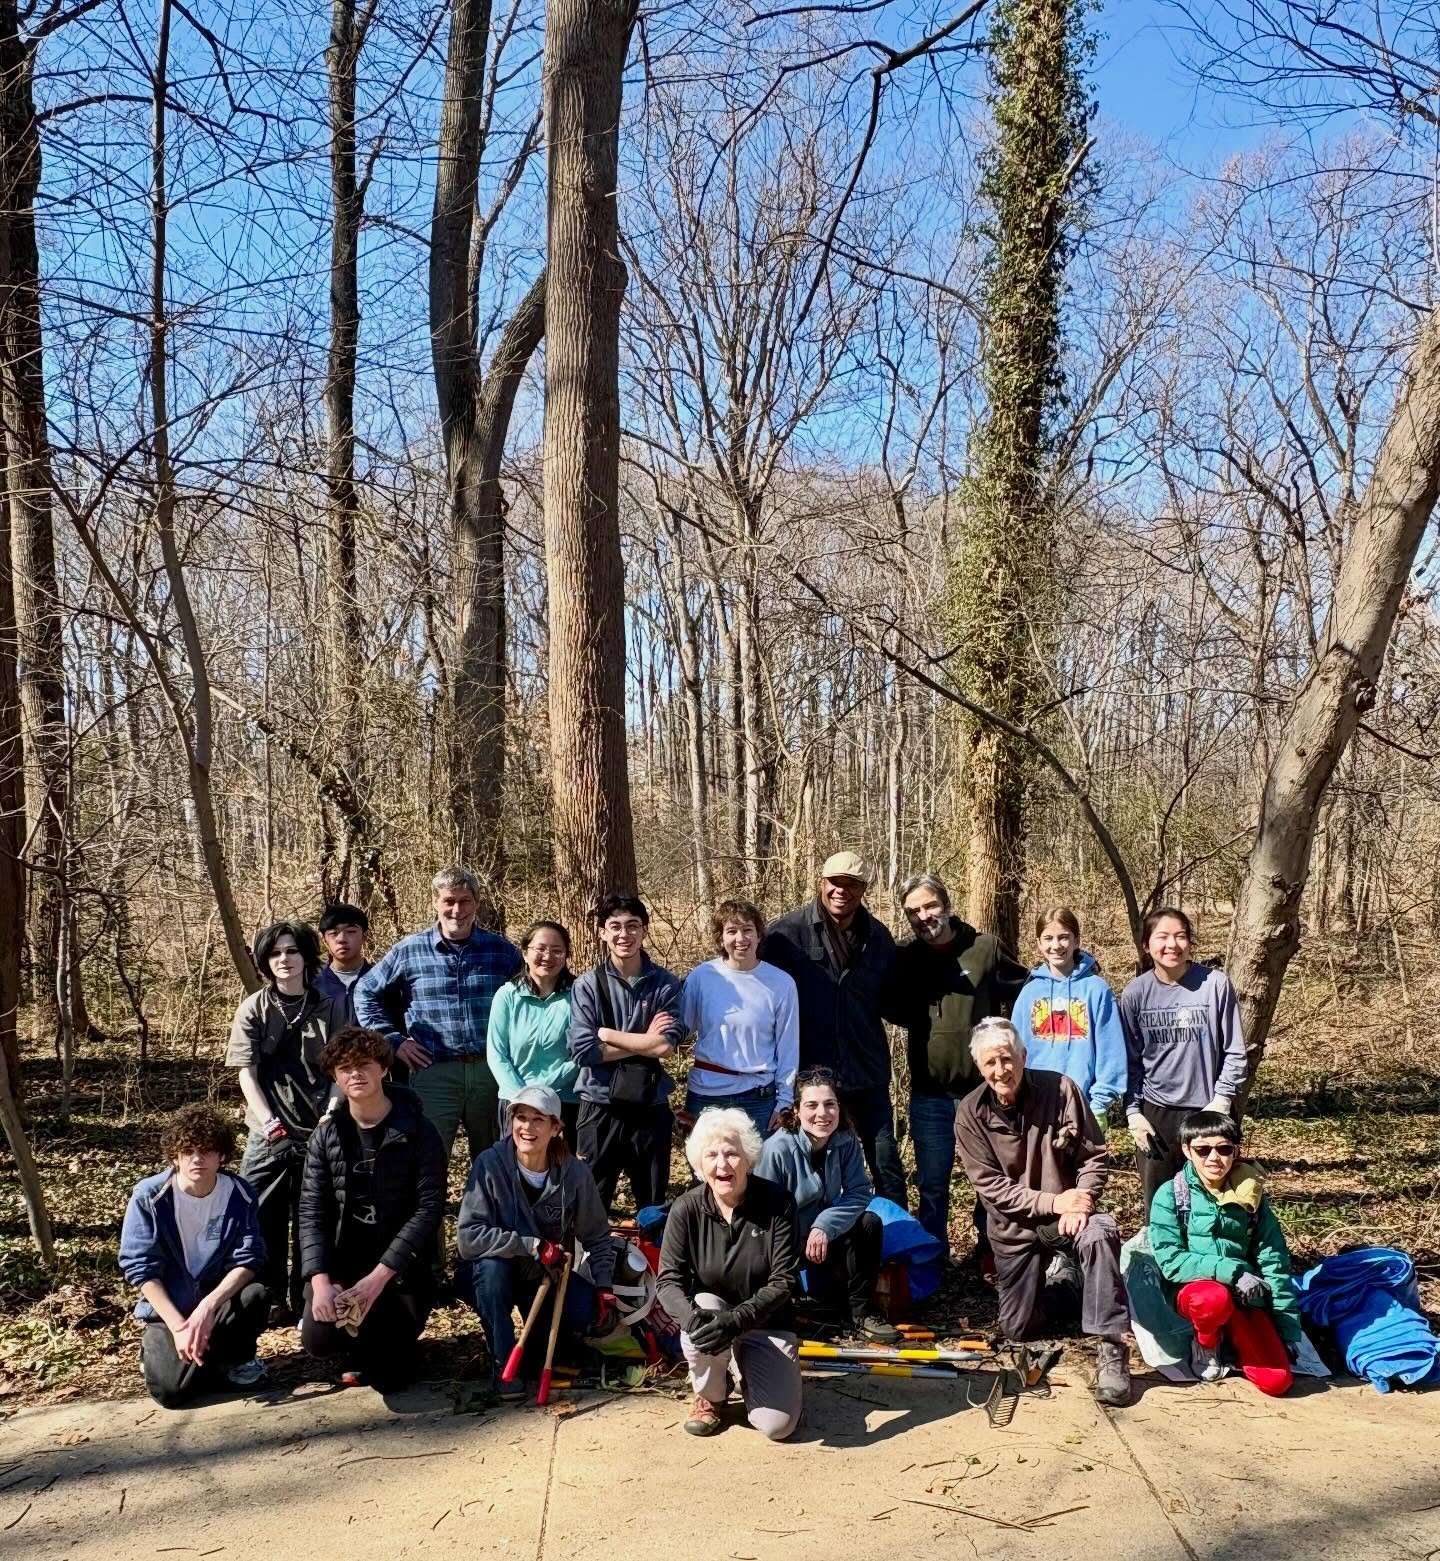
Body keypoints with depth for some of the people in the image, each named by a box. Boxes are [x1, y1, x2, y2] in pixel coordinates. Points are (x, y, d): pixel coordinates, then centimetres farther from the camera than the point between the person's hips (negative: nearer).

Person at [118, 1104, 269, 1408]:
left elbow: (249, 1259, -14)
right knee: (170, 1389, -24)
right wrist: (178, 1325, -22)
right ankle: (158, 1351, 12)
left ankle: (235, 1359, 1)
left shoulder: (239, 1195, -11)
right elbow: (141, 1268, -14)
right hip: (167, 1309, -2)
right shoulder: (149, 1196, -15)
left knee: (256, 1295, -30)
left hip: (221, 1300, 2)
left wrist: (208, 1306, -30)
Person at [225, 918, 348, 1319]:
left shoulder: (331, 1008, 3)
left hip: (319, 1134, 0)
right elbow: (246, 1072, -2)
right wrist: (269, 1122, -13)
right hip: (268, 1136, 0)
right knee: (265, 1221, 2)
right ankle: (269, 1300, 15)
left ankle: (308, 1301, 18)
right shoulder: (253, 1009, 3)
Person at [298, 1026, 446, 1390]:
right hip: (341, 1259, 3)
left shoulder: (417, 1131, -9)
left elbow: (430, 1207, -13)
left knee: (386, 1375, -16)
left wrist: (379, 1276, -20)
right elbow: (312, 1210, -2)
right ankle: (362, 1343, 16)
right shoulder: (326, 1136, 2)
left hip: (398, 1263, -3)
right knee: (318, 1339, -20)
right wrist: (320, 1279, -16)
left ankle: (383, 1337, 21)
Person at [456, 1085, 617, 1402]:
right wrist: (534, 1246, -34)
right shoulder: (490, 1164, -22)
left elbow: (598, 1237, -1)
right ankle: (503, 1363, -17)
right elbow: (469, 1237, -30)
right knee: (491, 1264, -36)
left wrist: (604, 1288, -13)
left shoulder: (574, 1172, -14)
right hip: (493, 1275, -3)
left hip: (547, 1275, 3)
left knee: (600, 1317, -20)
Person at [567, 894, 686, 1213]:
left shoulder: (665, 984, -2)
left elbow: (666, 1045, -14)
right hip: (600, 1110, -1)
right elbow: (583, 1051, -13)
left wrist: (606, 1034, -10)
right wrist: (645, 1042, -11)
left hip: (651, 1110, 1)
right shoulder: (586, 985, -4)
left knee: (654, 1209, 15)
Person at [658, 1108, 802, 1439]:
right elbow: (668, 1280, -15)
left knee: (777, 1424, -18)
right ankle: (711, 1395, -1)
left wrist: (737, 1319, -34)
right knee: (702, 1325, -35)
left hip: (767, 1322, -1)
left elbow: (784, 1281, -19)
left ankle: (751, 1379, 19)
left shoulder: (778, 1203, -17)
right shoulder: (687, 1208, -13)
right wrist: (692, 1315, -37)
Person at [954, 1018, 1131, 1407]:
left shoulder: (1060, 1089, -14)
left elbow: (1093, 1155, -7)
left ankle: (1110, 1350, -26)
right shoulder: (971, 1113, -13)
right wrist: (1053, 1202, -24)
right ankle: (1054, 1276, 38)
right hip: (1014, 1228, 2)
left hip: (1066, 1216, -1)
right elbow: (990, 1186, -14)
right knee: (1019, 1329, 7)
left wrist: (1081, 1203, -24)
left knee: (1100, 1235, -36)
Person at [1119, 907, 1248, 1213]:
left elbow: (1234, 1052, -3)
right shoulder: (1135, 993, -1)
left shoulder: (1215, 984, -7)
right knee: (1157, 1206, 9)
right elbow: (1131, 1060, 5)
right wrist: (1133, 1112, 0)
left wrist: (1221, 1101, -8)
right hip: (1155, 1112, 2)